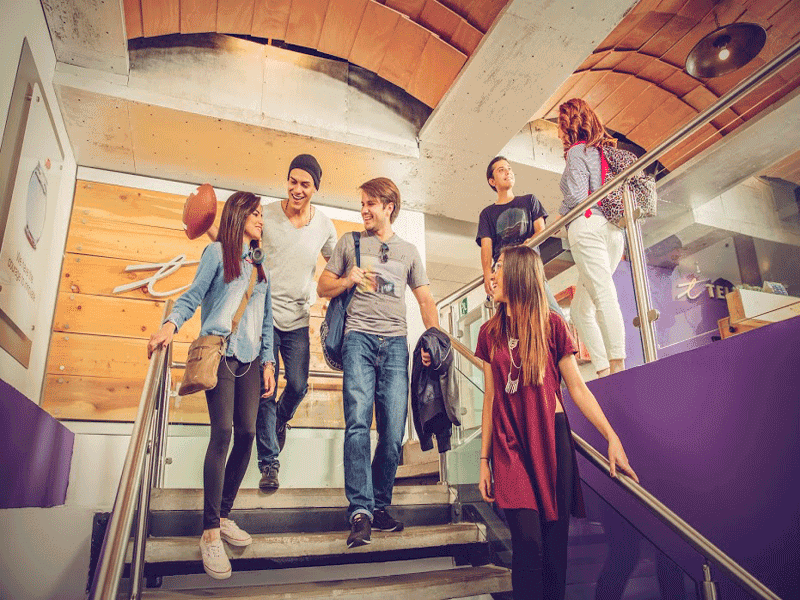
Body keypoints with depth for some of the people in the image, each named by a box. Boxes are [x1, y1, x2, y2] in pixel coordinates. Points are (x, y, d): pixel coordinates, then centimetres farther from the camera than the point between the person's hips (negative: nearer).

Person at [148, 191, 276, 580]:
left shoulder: (259, 264, 20)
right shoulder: (217, 252, 6)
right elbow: (192, 296, -2)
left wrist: (268, 361, 13)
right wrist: (171, 324, -21)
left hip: (250, 357, 5)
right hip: (220, 351, -5)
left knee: (246, 432, -2)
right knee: (222, 432, -13)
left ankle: (223, 516, 13)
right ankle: (211, 532, -6)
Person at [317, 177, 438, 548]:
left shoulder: (408, 251, 20)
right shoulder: (349, 243, 18)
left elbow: (426, 300, 18)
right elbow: (323, 287, 19)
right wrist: (348, 280, -2)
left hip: (395, 342, 2)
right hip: (359, 337, -1)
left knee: (394, 431, -3)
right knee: (358, 423, -15)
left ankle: (379, 507, 10)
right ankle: (361, 511, -13)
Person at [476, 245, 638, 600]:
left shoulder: (551, 324, 1)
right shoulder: (489, 333, 7)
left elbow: (576, 387, 0)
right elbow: (490, 397, 8)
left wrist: (612, 437, -10)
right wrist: (484, 459, 7)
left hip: (551, 440, -1)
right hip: (509, 444, 1)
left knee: (554, 542, 3)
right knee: (528, 542, -12)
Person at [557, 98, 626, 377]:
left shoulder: (577, 151, 1)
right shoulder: (604, 150, 26)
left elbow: (577, 196, -10)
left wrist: (561, 212, 8)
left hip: (588, 226, -8)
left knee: (604, 296, -17)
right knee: (580, 308, 7)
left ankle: (616, 367, -24)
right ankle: (603, 371, -1)